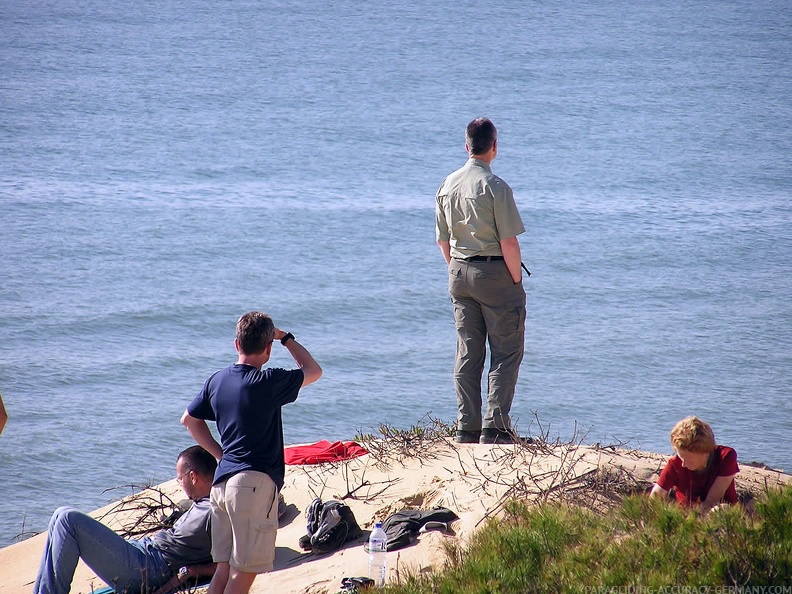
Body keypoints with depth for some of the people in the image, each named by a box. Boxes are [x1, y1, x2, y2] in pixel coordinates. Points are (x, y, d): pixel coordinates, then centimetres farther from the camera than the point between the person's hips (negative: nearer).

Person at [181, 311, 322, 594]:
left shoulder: (217, 380, 9)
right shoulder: (267, 382, -12)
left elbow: (189, 419, 23)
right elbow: (313, 371, 3)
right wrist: (286, 338, 13)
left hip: (222, 482, 8)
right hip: (255, 482, -8)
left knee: (224, 568, 12)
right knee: (245, 571, -5)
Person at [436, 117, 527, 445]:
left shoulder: (447, 185, 6)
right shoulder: (495, 187, -14)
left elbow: (442, 240, 12)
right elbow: (509, 242, -16)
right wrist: (516, 281, -6)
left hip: (459, 272, 6)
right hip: (494, 272, -6)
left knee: (467, 353, 10)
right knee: (506, 353, 0)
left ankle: (467, 428, 11)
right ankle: (495, 426, -6)